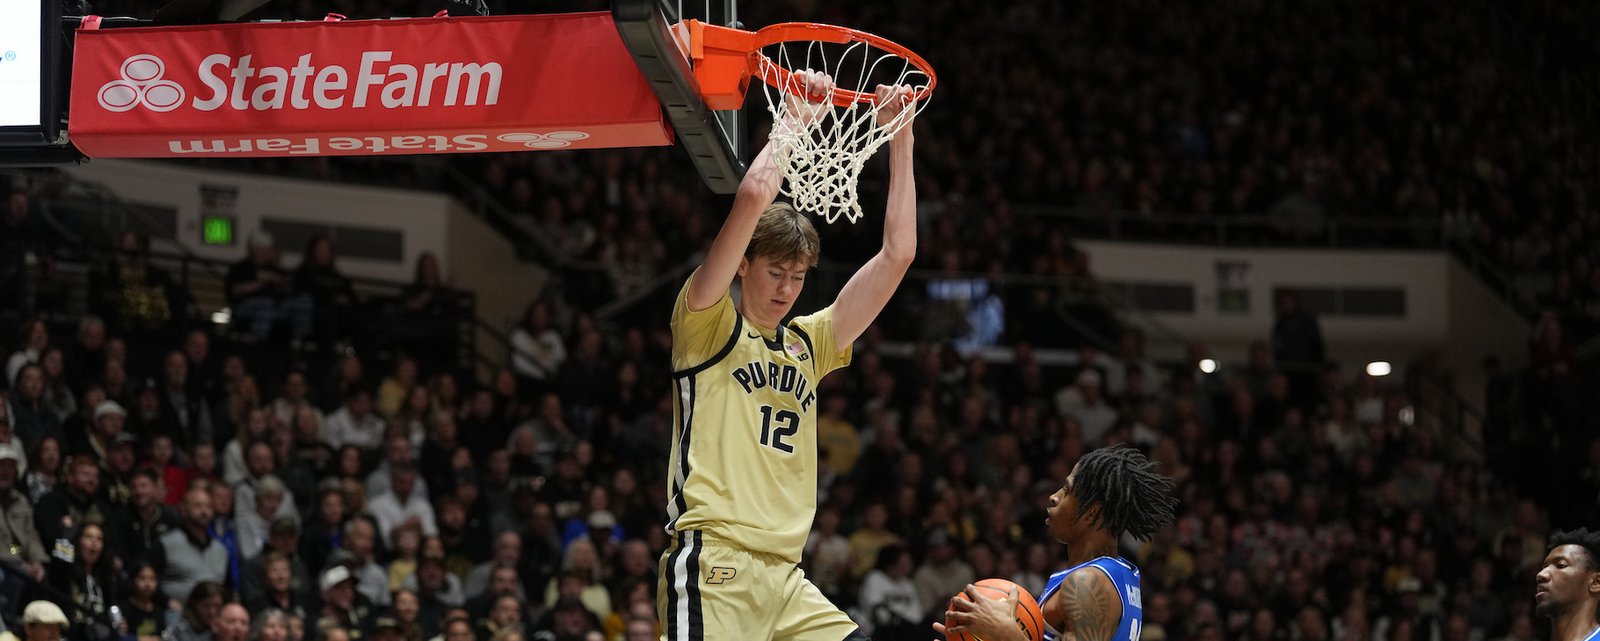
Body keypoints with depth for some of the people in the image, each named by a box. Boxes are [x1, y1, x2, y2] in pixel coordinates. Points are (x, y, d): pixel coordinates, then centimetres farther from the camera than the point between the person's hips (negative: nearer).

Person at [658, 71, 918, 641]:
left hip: (784, 581, 7)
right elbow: (754, 197, -10)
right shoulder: (706, 326, 4)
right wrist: (797, 115, 2)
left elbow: (897, 253, 21)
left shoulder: (807, 345, 22)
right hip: (713, 571, -7)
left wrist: (901, 137, 18)